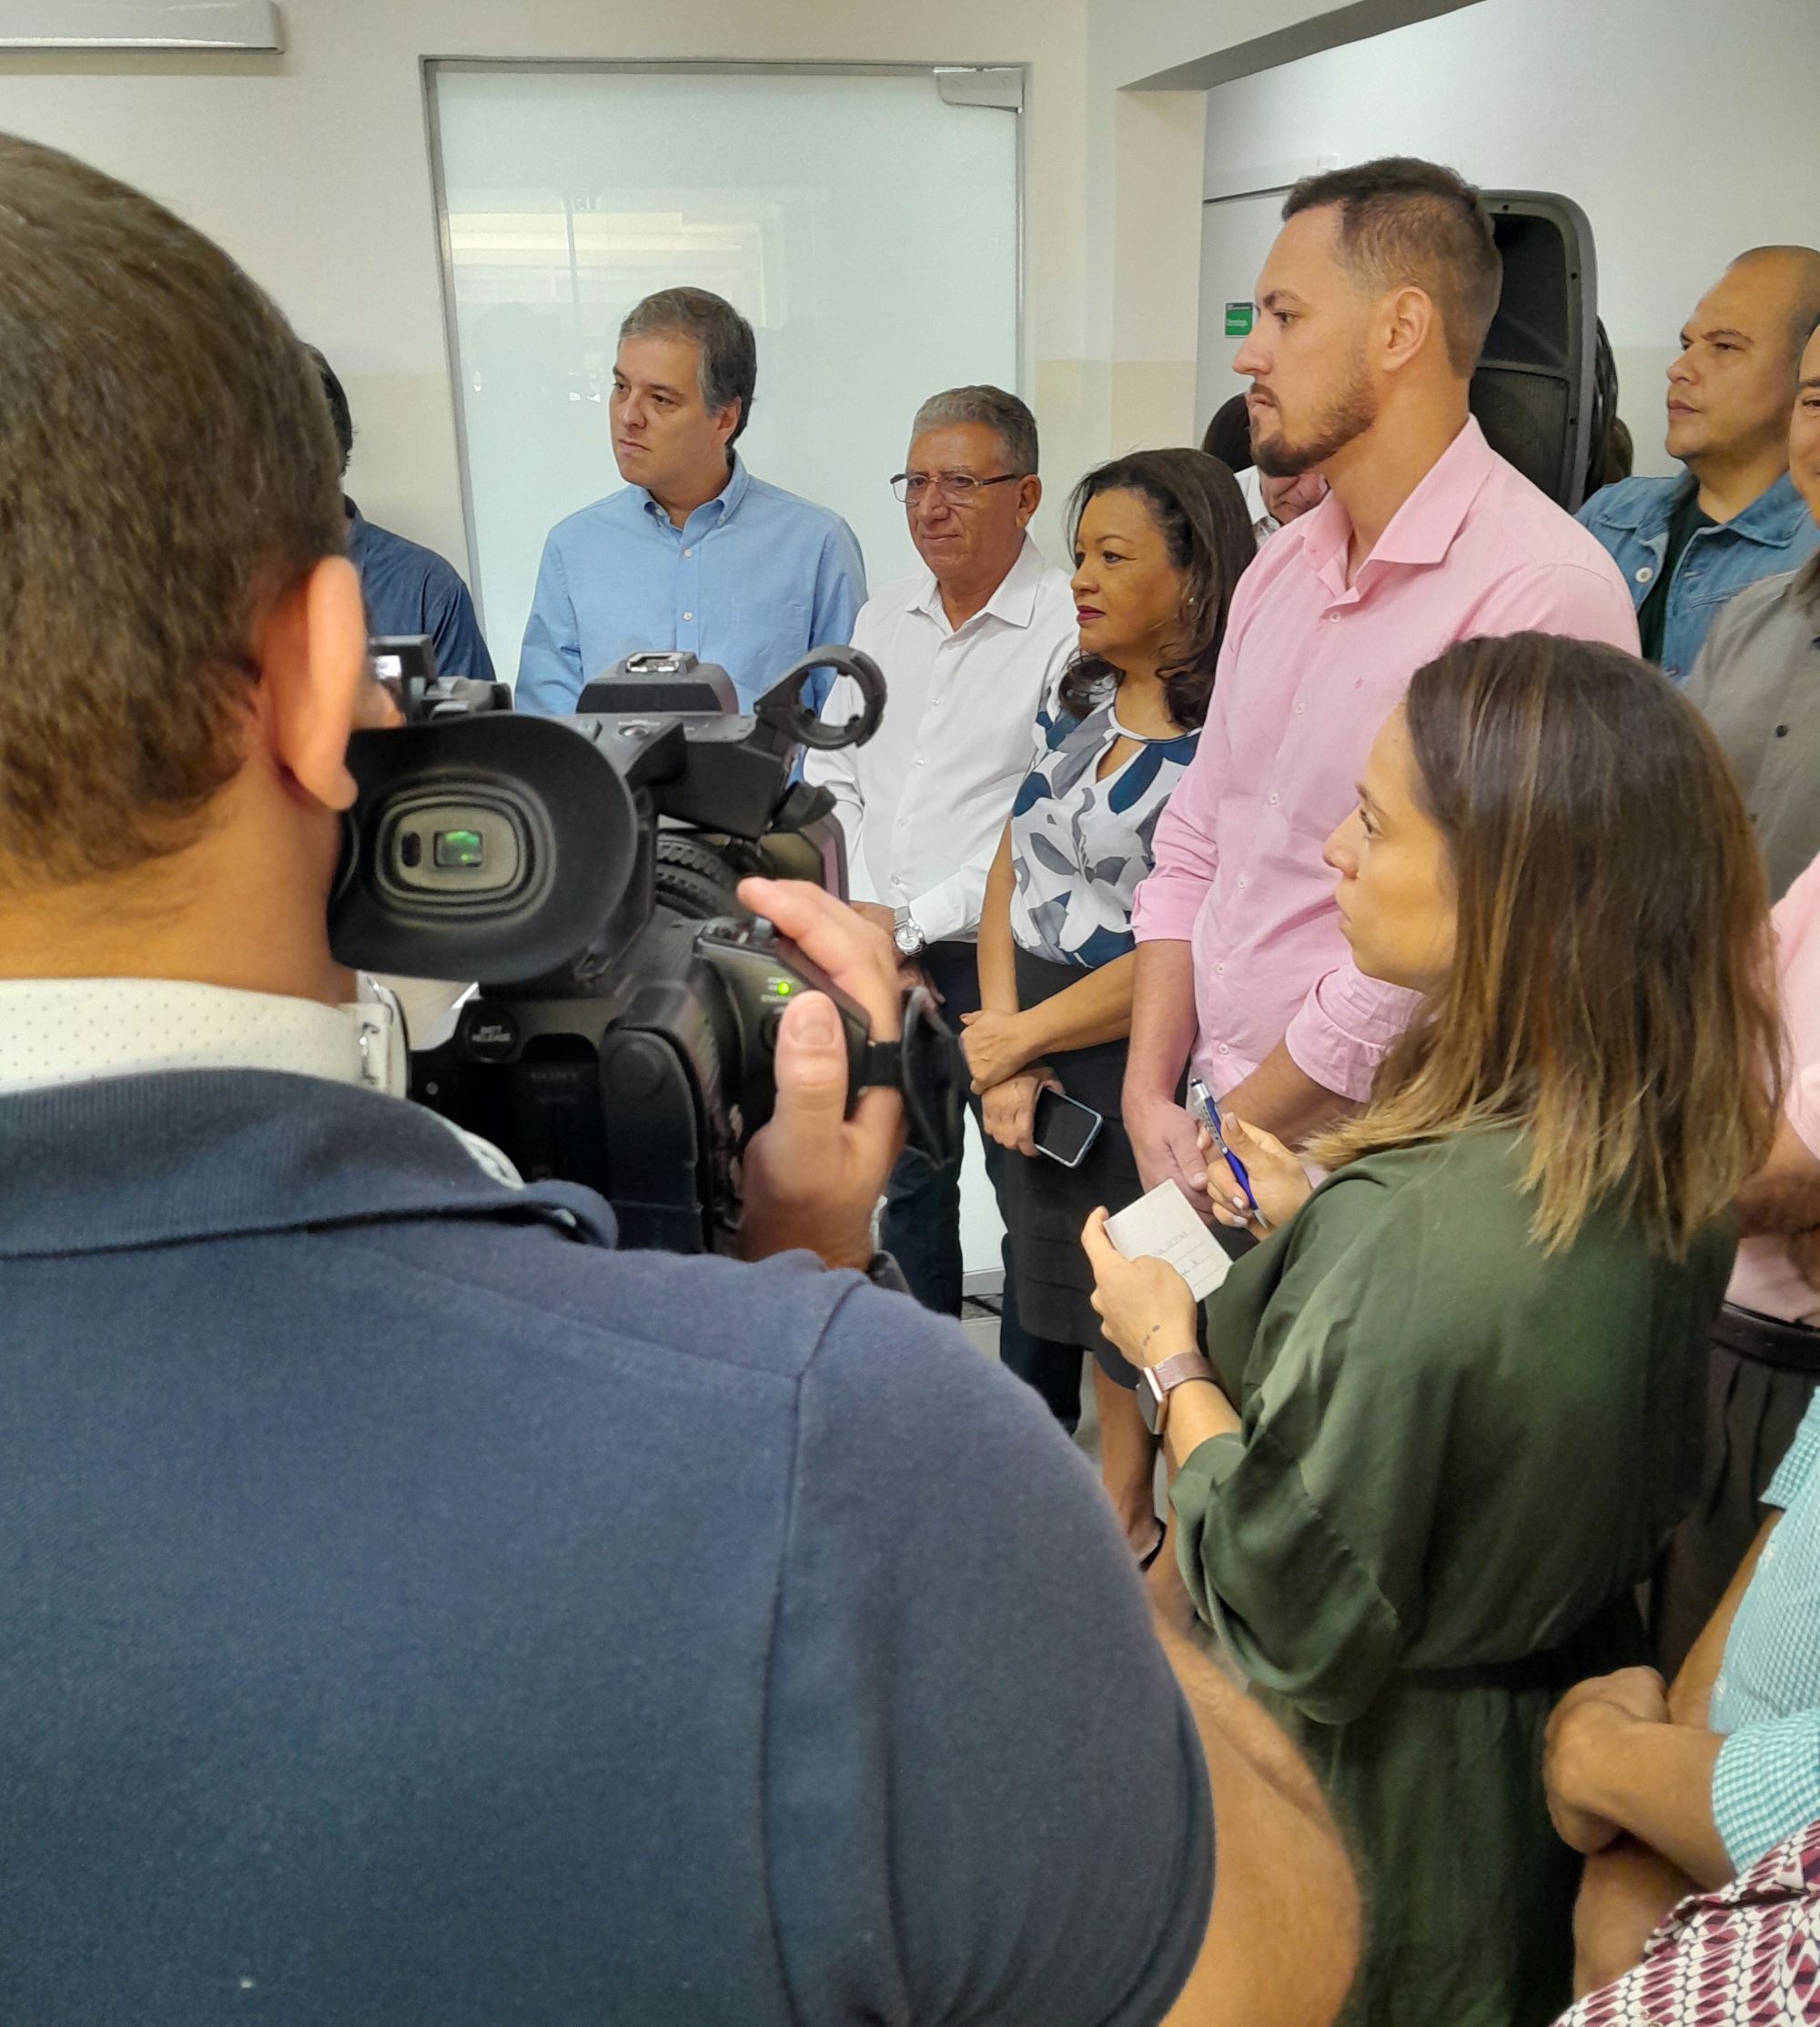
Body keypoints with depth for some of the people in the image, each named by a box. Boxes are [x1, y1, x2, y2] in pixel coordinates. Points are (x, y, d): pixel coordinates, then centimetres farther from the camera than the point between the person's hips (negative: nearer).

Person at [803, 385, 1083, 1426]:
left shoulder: (1067, 628, -13)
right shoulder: (887, 615, 10)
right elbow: (833, 772, 12)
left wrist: (914, 920, -18)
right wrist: (858, 908, -1)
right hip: (889, 960, 7)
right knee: (907, 1175, 18)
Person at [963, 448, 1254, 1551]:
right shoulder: (1079, 701, 8)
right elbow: (1011, 872, 6)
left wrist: (1021, 1036, -11)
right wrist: (1005, 1054, -5)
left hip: (1147, 1060, -7)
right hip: (1042, 1057, 8)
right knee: (1090, 1300, 22)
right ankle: (1117, 1503, 42)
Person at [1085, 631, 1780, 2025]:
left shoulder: (1405, 1233, -36)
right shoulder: (1671, 1163, -10)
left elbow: (1298, 1626, -27)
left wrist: (1171, 1360, -16)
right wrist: (1319, 1229, 1)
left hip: (1375, 1809, -7)